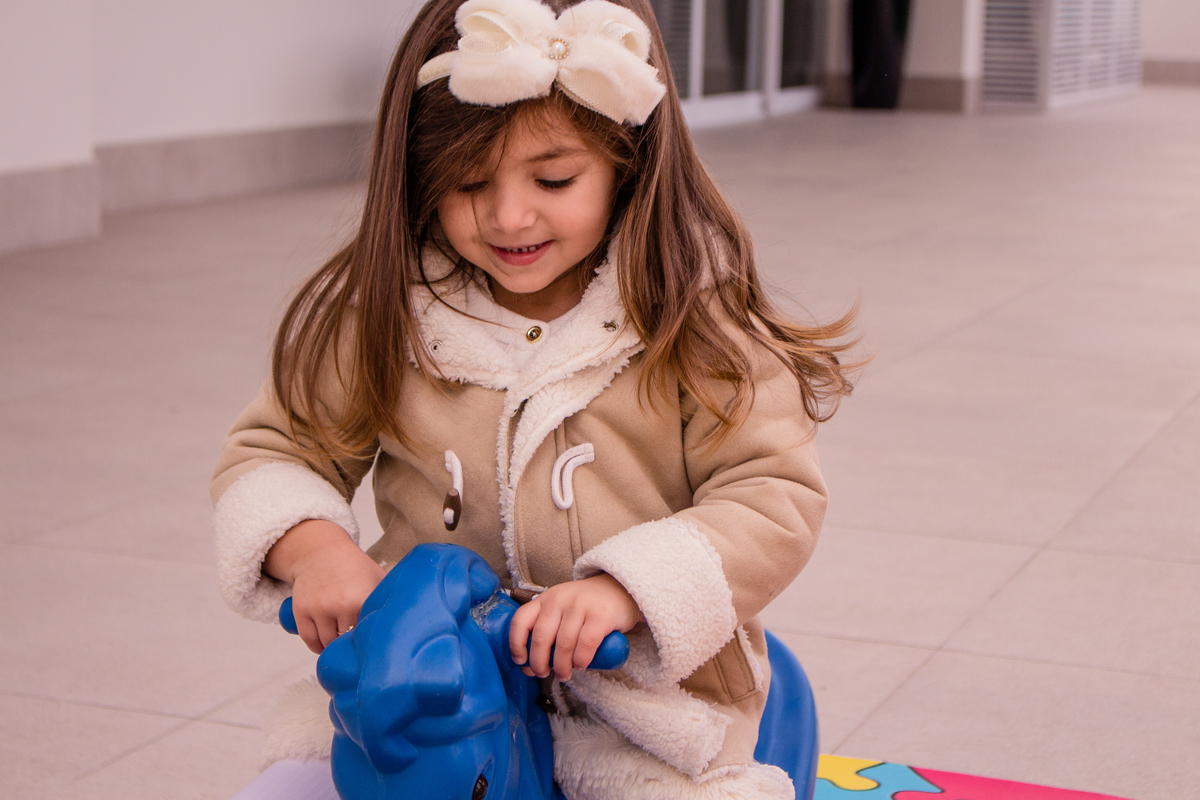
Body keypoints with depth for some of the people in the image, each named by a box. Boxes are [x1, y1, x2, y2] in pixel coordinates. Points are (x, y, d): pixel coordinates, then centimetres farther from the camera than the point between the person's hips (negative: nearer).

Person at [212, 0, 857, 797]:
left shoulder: (695, 322, -8)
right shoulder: (382, 315, -2)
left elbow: (776, 501, -12)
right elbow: (275, 449, 6)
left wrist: (623, 589, -28)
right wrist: (311, 546, -17)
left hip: (642, 690, -2)